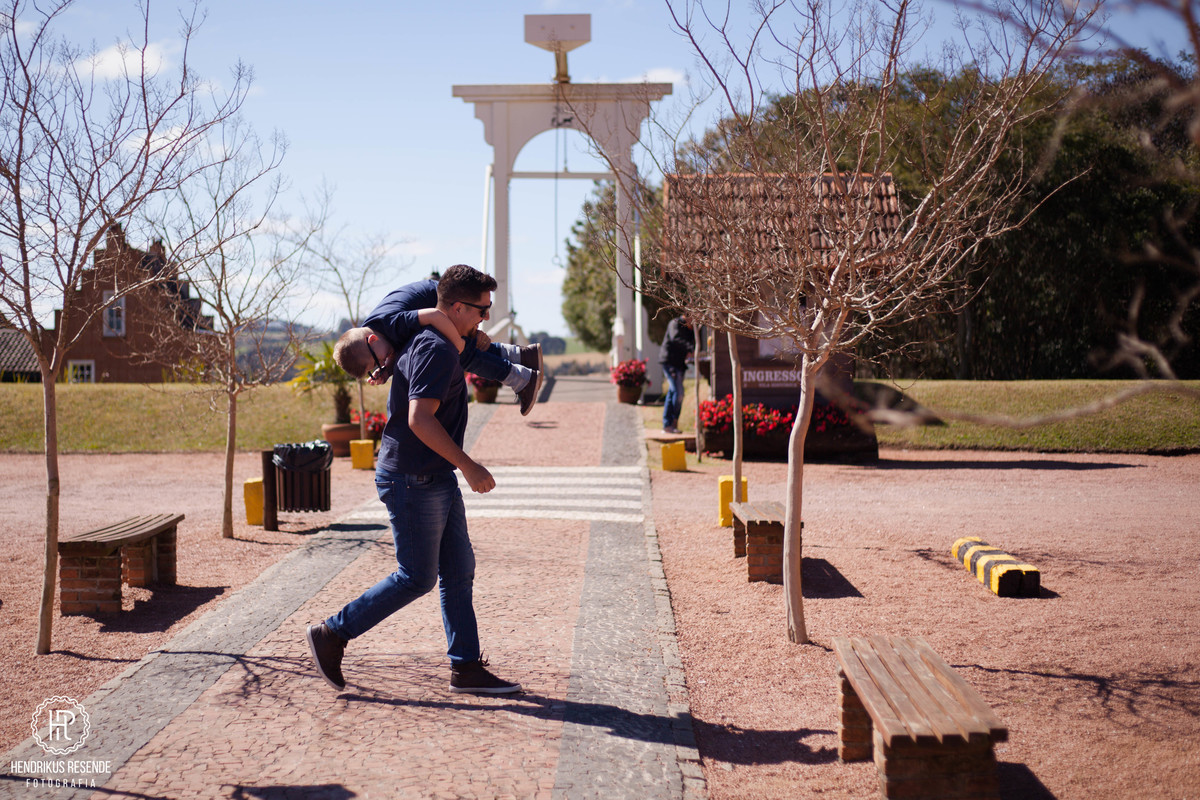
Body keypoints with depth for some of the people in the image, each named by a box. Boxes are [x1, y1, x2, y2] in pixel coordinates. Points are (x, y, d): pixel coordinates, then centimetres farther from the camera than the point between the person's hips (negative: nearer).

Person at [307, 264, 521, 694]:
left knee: (459, 570, 10)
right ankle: (332, 634, 11)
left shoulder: (439, 345, 14)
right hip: (412, 479, -10)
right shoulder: (436, 350, -19)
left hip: (436, 478, 10)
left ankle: (466, 667, 16)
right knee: (416, 578, -1)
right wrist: (469, 466, -24)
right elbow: (420, 419, -28)